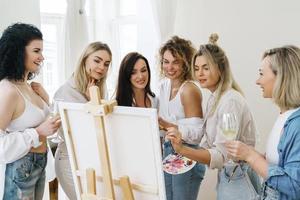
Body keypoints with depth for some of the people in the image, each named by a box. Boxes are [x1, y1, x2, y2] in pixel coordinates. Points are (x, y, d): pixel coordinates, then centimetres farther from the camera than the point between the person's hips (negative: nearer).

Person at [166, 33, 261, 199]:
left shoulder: (230, 101, -22)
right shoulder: (214, 98, 6)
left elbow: (222, 155, -28)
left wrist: (182, 149, -39)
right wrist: (187, 156, 0)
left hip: (237, 179, -8)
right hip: (226, 175, 8)